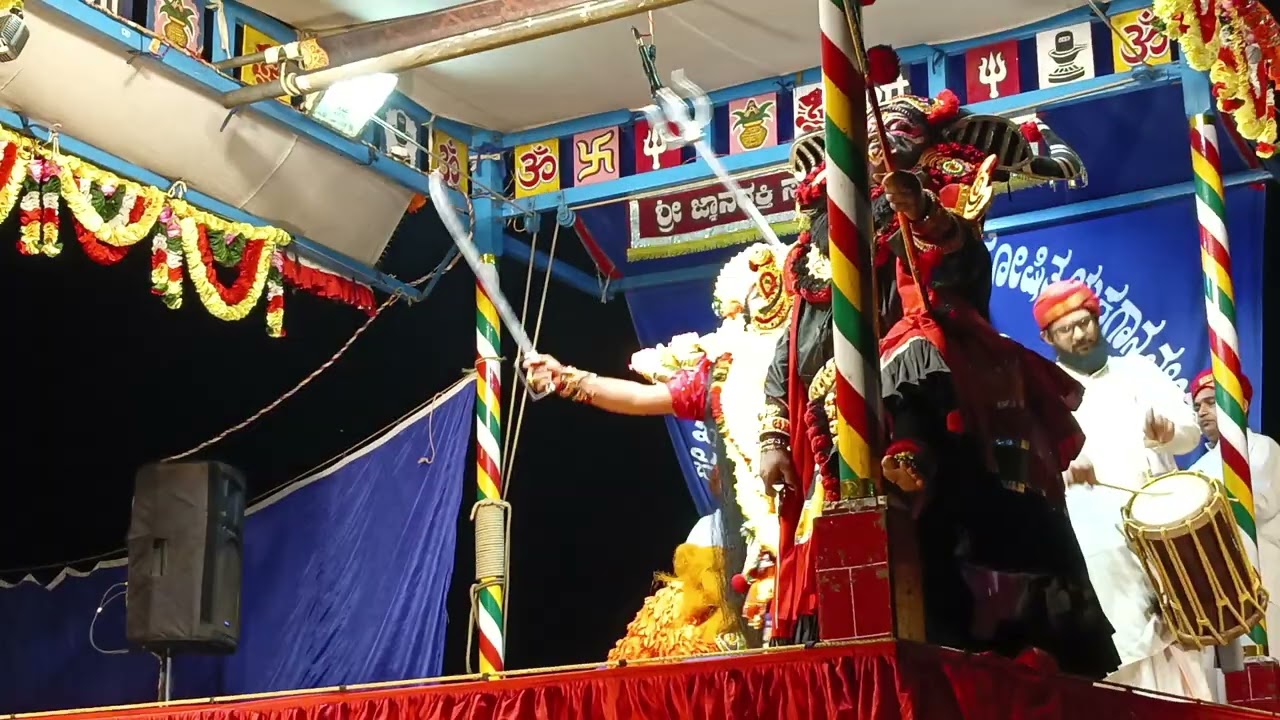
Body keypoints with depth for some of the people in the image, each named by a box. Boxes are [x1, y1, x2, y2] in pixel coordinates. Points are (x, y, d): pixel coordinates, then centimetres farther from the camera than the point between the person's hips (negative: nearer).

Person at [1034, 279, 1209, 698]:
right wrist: (1062, 463, -31)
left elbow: (1190, 432, 7)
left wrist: (1167, 433, -17)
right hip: (1103, 548, -3)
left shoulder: (1138, 369, 15)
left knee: (1182, 640, 3)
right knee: (1131, 650, -10)